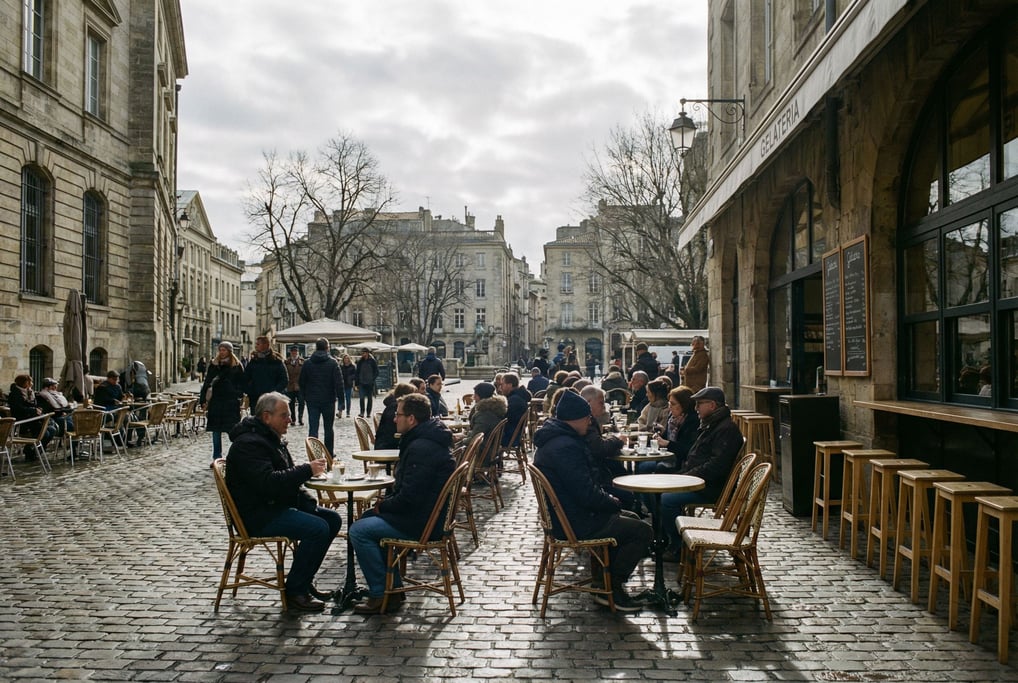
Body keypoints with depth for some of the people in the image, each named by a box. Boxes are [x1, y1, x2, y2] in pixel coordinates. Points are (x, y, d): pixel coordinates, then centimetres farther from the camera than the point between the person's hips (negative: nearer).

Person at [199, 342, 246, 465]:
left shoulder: (236, 365, 0)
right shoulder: (214, 364, 8)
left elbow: (241, 383, 2)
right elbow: (207, 383, 8)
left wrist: (239, 397, -7)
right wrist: (203, 399, 2)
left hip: (231, 402, -3)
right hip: (215, 401, 3)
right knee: (216, 431, 8)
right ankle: (216, 458, 15)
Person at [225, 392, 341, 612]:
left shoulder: (273, 439, 16)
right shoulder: (248, 444, -17)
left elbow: (287, 479, 20)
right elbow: (269, 482, -30)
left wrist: (308, 503, 4)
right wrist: (307, 470, -26)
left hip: (276, 506, 10)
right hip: (257, 515, -10)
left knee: (332, 519, 3)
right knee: (317, 528, -24)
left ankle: (303, 580, 10)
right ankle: (294, 592, -13)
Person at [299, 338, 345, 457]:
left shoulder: (307, 363, 3)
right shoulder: (333, 363, -6)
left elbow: (302, 382, 8)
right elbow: (339, 383, -10)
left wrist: (304, 397, 17)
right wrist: (341, 401, -7)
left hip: (312, 401, 1)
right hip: (328, 401, -1)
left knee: (313, 429, -1)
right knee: (328, 429, 11)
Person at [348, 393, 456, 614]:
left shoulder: (421, 448, -25)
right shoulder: (427, 439, 10)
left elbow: (410, 498, -27)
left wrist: (383, 506, -10)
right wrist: (387, 502, 5)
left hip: (422, 522, -11)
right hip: (426, 512, 11)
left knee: (359, 531, -13)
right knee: (367, 518, 22)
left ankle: (381, 595, -4)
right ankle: (393, 587, 21)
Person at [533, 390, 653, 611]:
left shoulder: (551, 440, 10)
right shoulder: (566, 447, -26)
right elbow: (588, 495, -27)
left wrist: (606, 499, 6)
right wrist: (613, 502, -9)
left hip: (564, 515, 11)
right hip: (577, 524, -11)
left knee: (630, 518, 25)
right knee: (643, 531, -8)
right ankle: (611, 589, 2)